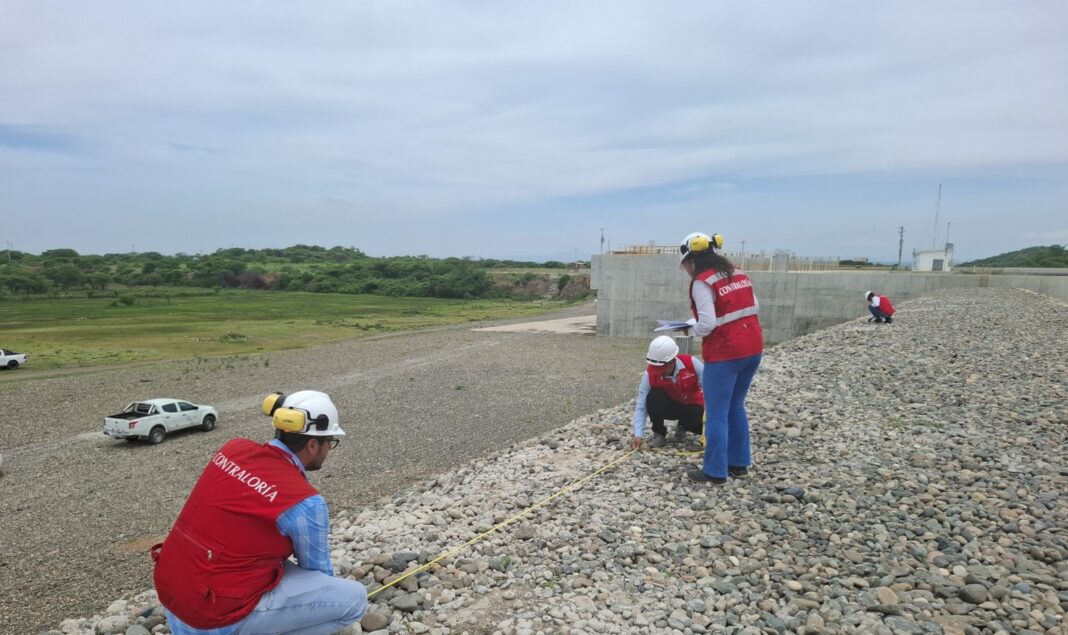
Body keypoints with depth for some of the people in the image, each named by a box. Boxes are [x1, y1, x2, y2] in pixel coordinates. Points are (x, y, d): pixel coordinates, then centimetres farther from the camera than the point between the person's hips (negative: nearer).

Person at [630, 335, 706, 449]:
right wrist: (638, 435, -32)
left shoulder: (691, 363, -26)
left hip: (692, 406, 1)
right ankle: (659, 433, -8)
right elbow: (641, 407, -24)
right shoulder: (649, 374, -24)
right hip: (669, 407, 0)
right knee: (653, 397, -33)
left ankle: (682, 427, 8)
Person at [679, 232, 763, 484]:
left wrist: (692, 328, 1)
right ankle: (739, 463, 28)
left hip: (724, 354, -8)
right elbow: (754, 308, 15)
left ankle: (715, 471, 10)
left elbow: (707, 325, -19)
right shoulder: (738, 274, 10)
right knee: (735, 408, 20)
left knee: (717, 414, 3)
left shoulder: (702, 282, -14)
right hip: (753, 348, 8)